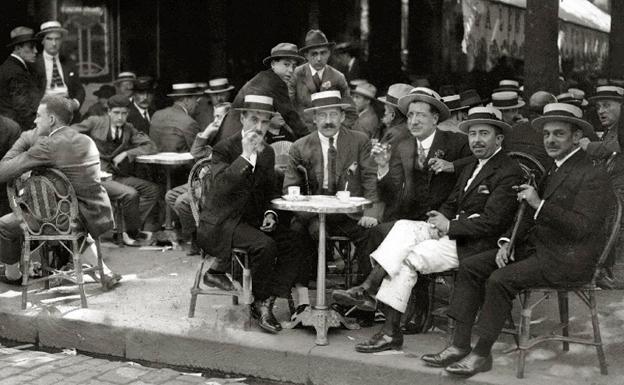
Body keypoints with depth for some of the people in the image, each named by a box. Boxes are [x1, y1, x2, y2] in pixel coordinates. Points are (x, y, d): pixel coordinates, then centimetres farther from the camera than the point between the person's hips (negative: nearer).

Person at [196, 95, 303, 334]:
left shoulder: (268, 153, 12)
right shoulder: (224, 149, -8)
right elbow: (221, 186, -24)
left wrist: (270, 213, 0)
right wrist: (245, 156, -28)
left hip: (254, 217, 6)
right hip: (222, 222, -6)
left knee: (292, 243, -17)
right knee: (264, 245, -30)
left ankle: (266, 302, -12)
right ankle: (260, 301, -8)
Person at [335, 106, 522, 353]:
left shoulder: (509, 173, -9)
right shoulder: (472, 168, 22)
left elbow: (492, 222, -17)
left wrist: (449, 225, -14)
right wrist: (439, 219, -2)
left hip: (474, 244, -8)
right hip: (453, 231, 8)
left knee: (406, 258, -20)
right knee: (404, 227, -17)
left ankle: (391, 332, -17)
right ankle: (367, 288, -29)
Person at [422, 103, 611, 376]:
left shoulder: (593, 176, -12)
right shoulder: (552, 168, 17)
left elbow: (581, 228, -22)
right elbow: (529, 215, 18)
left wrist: (539, 204, -25)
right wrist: (508, 241, 2)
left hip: (568, 258, -9)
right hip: (536, 246, 9)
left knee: (500, 280, -28)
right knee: (470, 267, -3)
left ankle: (482, 354, -13)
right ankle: (459, 346, -5)